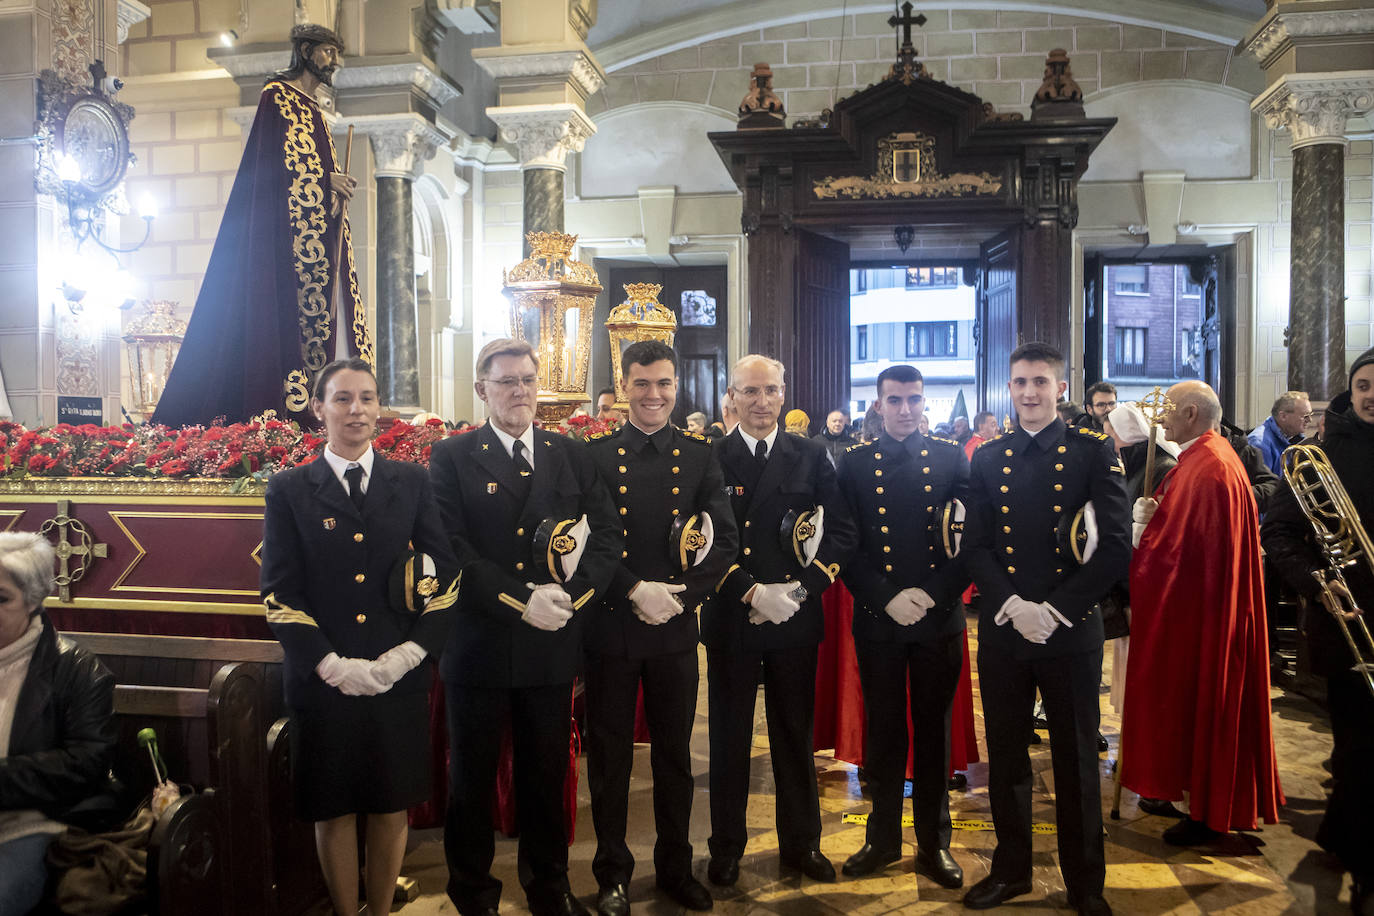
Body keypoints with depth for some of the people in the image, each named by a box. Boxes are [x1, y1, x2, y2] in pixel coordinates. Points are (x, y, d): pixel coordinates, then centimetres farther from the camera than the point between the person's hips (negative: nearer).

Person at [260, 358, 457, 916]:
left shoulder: (412, 483, 7)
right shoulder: (289, 489, 3)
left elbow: (444, 576, 3)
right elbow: (280, 593, -2)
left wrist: (409, 652, -8)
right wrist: (332, 664, -11)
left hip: (401, 677, 1)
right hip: (324, 681, -1)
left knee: (392, 806, 12)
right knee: (334, 811, 10)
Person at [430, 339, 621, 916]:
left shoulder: (572, 457, 7)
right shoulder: (451, 459, -2)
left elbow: (608, 534, 0)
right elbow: (451, 551, -12)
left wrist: (571, 596, -15)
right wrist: (521, 601, -20)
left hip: (553, 647, 3)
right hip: (479, 646, -2)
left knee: (546, 775, 16)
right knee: (473, 778, 13)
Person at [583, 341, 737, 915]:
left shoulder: (700, 456, 4)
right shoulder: (594, 455, -1)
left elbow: (725, 540, -1)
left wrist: (675, 594, -13)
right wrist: (634, 590, -17)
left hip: (676, 628, 2)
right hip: (610, 626, -1)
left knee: (675, 754, 14)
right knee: (610, 755, 10)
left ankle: (676, 868, 32)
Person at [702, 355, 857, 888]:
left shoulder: (810, 457, 5)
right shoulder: (707, 458, -2)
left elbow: (841, 531, 2)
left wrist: (804, 586, -11)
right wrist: (751, 592, -16)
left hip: (796, 618, 2)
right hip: (731, 618, -2)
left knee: (796, 734, 14)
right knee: (729, 737, 10)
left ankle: (801, 842, 30)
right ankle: (727, 847, 26)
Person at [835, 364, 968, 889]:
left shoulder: (951, 457, 3)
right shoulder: (854, 463, 2)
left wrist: (935, 592, -11)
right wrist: (886, 598, -11)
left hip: (939, 614, 0)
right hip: (877, 618, 0)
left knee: (934, 731, 11)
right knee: (883, 731, 10)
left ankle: (933, 842, 25)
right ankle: (883, 837, 26)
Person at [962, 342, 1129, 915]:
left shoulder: (1094, 452, -2)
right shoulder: (987, 459, 7)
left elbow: (1117, 544, -7)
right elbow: (975, 545, 5)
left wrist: (1055, 608, -13)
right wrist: (1012, 605, -11)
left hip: (1071, 628, -2)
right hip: (1001, 630, 3)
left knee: (1076, 761, 10)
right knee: (1005, 757, 12)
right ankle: (1011, 870, 30)